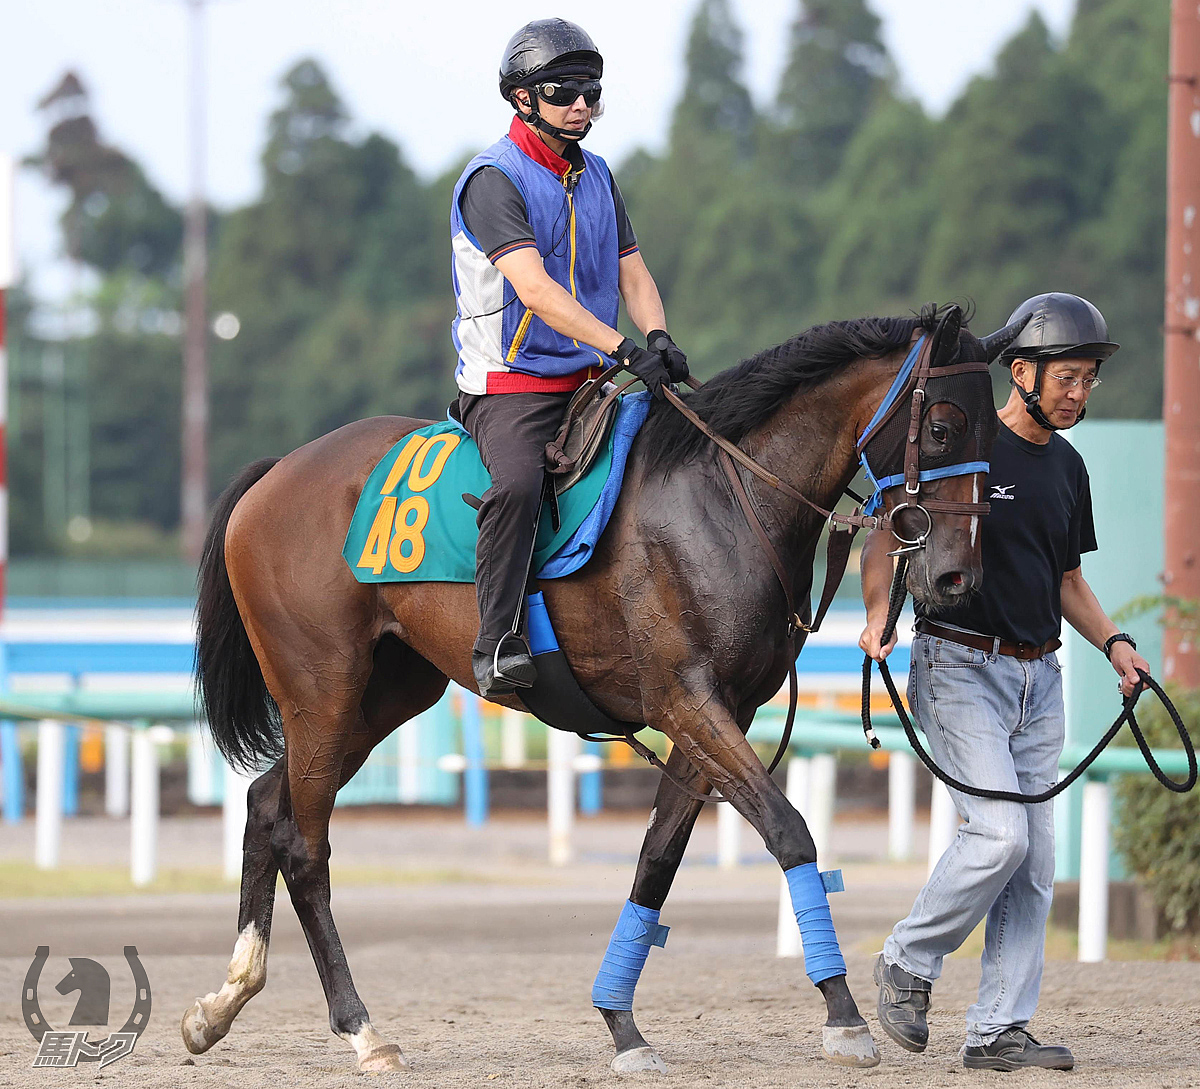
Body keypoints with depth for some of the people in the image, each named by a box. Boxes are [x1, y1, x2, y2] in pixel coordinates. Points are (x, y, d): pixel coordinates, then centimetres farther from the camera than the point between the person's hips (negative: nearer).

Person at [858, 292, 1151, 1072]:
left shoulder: (1067, 467, 12)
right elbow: (888, 535, -7)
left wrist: (1113, 642, 6)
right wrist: (879, 612, -24)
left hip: (1039, 677, 7)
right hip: (960, 664, -7)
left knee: (1035, 860, 2)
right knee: (1000, 833, -19)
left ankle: (1000, 1030, 5)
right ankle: (909, 963, 2)